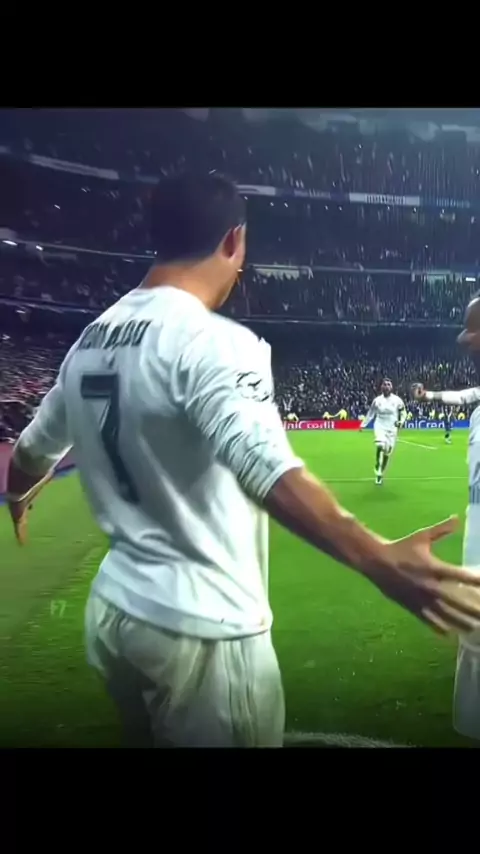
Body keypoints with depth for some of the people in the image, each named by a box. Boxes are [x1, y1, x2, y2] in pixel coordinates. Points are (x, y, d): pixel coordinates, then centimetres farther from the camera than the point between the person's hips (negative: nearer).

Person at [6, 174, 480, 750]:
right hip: (202, 630, -7)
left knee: (147, 738, 25)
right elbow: (268, 470, -36)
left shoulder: (88, 344, 4)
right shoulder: (213, 343, -20)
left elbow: (35, 450, 19)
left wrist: (18, 497, 39)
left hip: (113, 610, 7)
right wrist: (377, 559, -41)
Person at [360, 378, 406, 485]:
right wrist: (363, 424, 10)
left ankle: (380, 474, 25)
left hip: (392, 429, 1)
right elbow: (370, 414, 12)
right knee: (380, 445, -31)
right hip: (380, 426, -1)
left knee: (387, 453, 7)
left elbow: (403, 412, 7)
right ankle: (377, 467, -12)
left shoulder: (397, 400, -3)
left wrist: (401, 422, -12)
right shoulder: (377, 400, -1)